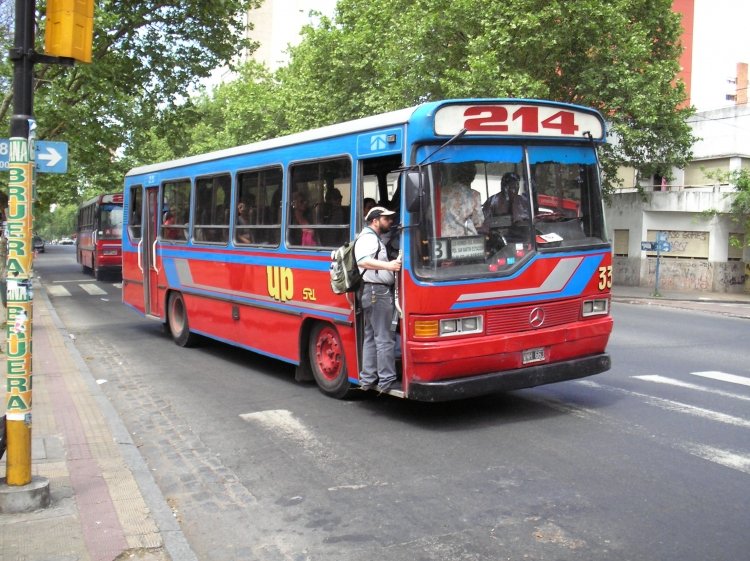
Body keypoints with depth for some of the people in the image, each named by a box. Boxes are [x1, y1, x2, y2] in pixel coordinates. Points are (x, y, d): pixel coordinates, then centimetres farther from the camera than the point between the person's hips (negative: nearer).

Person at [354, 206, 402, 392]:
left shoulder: (373, 238, 21)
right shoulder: (368, 237, -13)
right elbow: (363, 261, -30)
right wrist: (388, 265, -41)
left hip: (374, 292, 11)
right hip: (378, 291, -11)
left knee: (371, 336, 13)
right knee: (385, 338, -8)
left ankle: (368, 379, 19)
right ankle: (387, 380, -5)